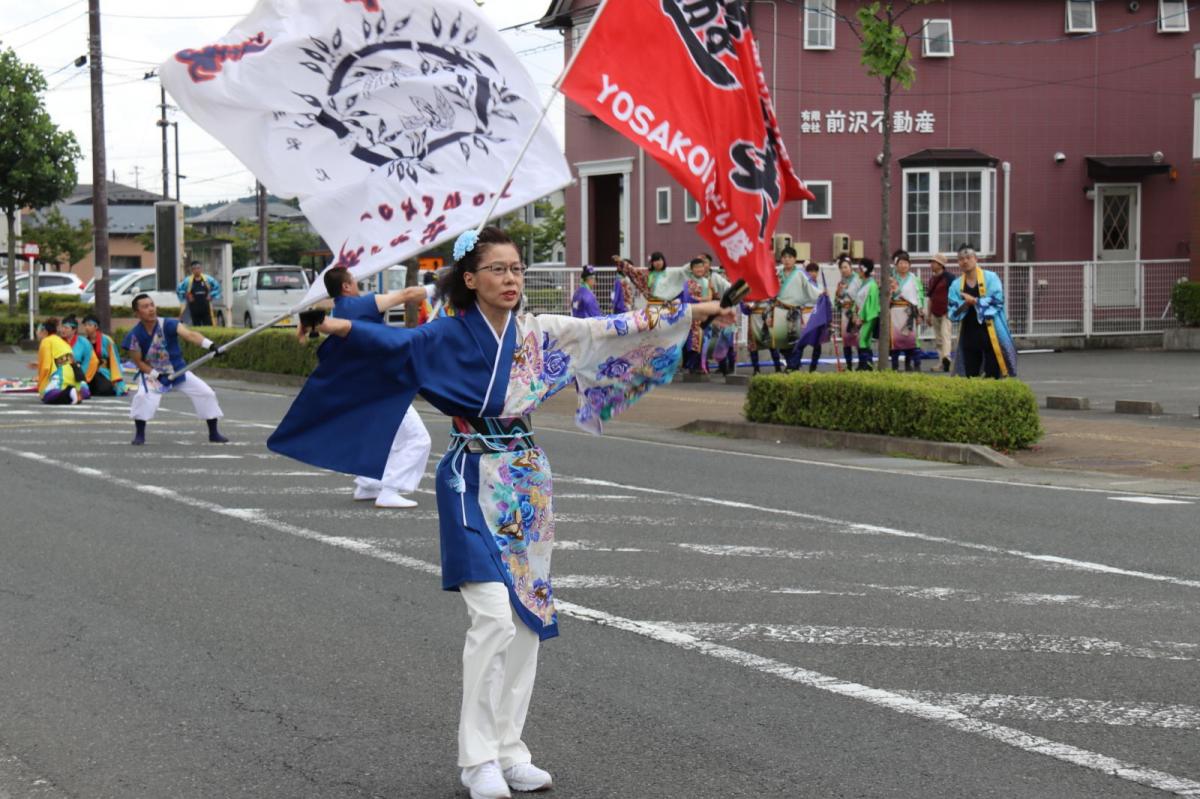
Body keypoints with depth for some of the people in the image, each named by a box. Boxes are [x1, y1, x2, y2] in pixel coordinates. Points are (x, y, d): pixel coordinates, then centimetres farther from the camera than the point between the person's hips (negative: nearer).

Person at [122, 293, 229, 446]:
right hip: (152, 373, -1)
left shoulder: (168, 324, -21)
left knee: (206, 393, -6)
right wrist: (156, 374, -25)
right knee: (142, 397, -29)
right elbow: (139, 362, -10)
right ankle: (139, 435, -7)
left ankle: (213, 433, 13)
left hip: (178, 371, 1)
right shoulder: (134, 335, -18)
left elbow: (189, 335, -37)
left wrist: (209, 345, -54)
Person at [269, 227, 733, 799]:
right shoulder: (450, 336, -6)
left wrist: (690, 312, 6)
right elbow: (395, 342, -21)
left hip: (527, 482, 6)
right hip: (474, 483, -5)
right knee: (494, 616, -14)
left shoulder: (539, 334, 6)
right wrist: (339, 328, -40)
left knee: (528, 616, 6)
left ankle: (509, 749, 16)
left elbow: (614, 330, 8)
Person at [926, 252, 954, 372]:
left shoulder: (948, 277, -7)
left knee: (945, 335, -20)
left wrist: (950, 310, -17)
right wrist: (929, 315, 21)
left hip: (945, 312, -8)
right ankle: (942, 362, 13)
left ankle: (946, 358, -32)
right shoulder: (932, 279, 16)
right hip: (935, 313, 8)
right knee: (938, 339, 9)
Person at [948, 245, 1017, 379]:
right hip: (969, 336, 4)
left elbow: (997, 301, -13)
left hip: (991, 334, -4)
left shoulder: (991, 278, -1)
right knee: (970, 376, 7)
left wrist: (975, 301, -16)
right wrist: (963, 305, -17)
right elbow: (953, 313, 2)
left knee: (993, 375, -4)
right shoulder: (956, 285, 9)